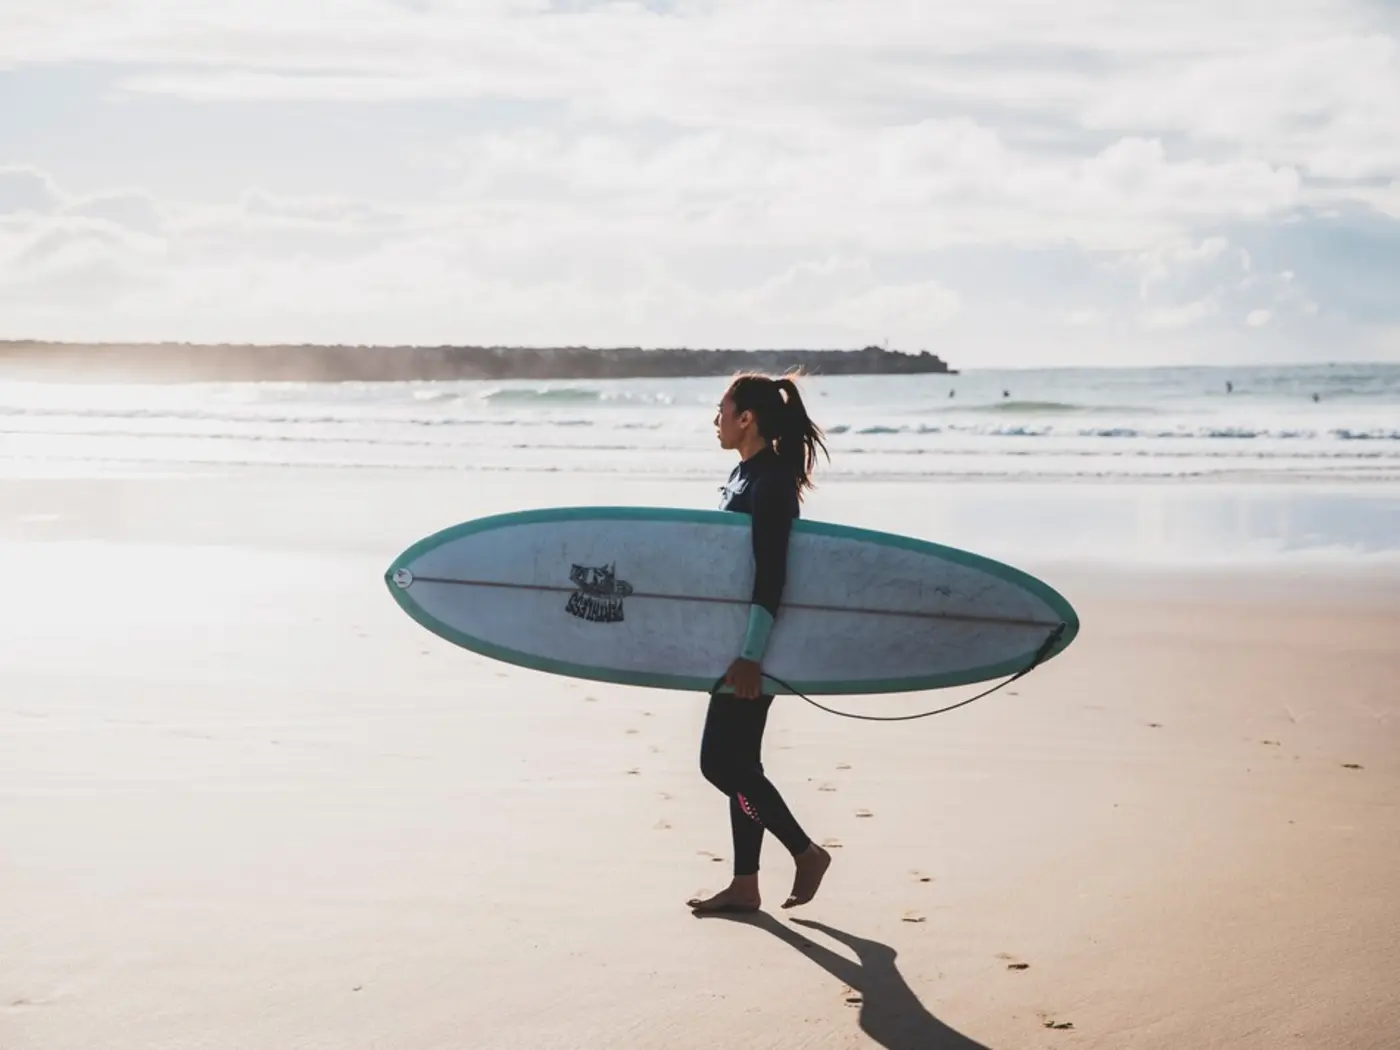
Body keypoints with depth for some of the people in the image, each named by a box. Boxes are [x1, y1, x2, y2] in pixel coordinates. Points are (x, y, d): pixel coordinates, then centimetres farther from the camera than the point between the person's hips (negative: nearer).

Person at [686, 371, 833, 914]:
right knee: (736, 762, 12)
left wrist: (750, 655, -25)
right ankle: (745, 884, 18)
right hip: (736, 640, 10)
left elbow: (770, 577, -23)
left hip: (753, 640, -10)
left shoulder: (771, 483, -18)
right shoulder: (746, 474, 12)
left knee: (722, 762, -6)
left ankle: (806, 852, 5)